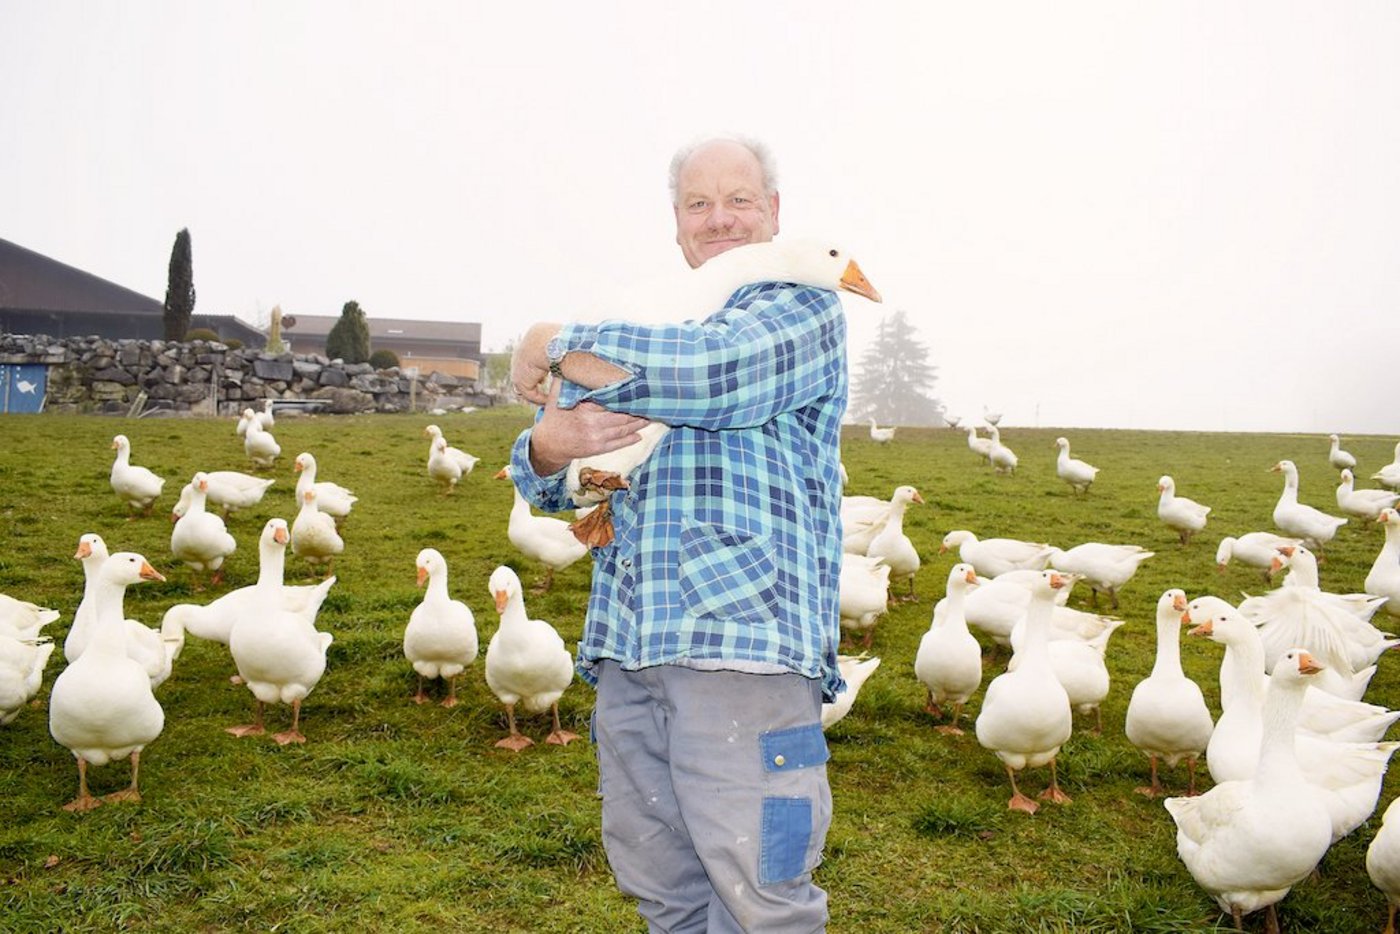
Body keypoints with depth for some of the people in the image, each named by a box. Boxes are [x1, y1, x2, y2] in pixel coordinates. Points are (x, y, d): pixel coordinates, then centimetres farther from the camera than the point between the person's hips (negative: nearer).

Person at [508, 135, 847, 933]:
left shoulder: (804, 305, 3)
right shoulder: (649, 322, 23)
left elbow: (700, 370, -19)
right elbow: (545, 481, 19)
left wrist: (554, 346, -4)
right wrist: (551, 441, -6)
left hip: (744, 638, -6)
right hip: (625, 650, 6)